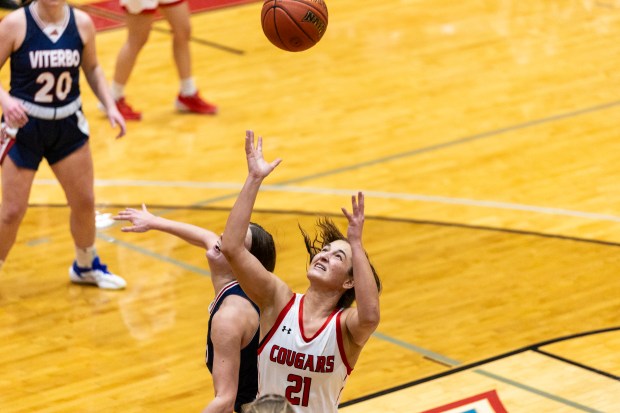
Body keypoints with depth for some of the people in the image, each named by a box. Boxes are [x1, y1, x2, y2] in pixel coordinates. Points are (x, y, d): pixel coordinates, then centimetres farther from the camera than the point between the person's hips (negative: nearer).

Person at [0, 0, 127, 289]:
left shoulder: (82, 23, -4)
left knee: (84, 202, 14)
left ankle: (86, 266, 38)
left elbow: (92, 68, 11)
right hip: (24, 125, -4)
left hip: (68, 125, 4)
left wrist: (110, 106, 0)